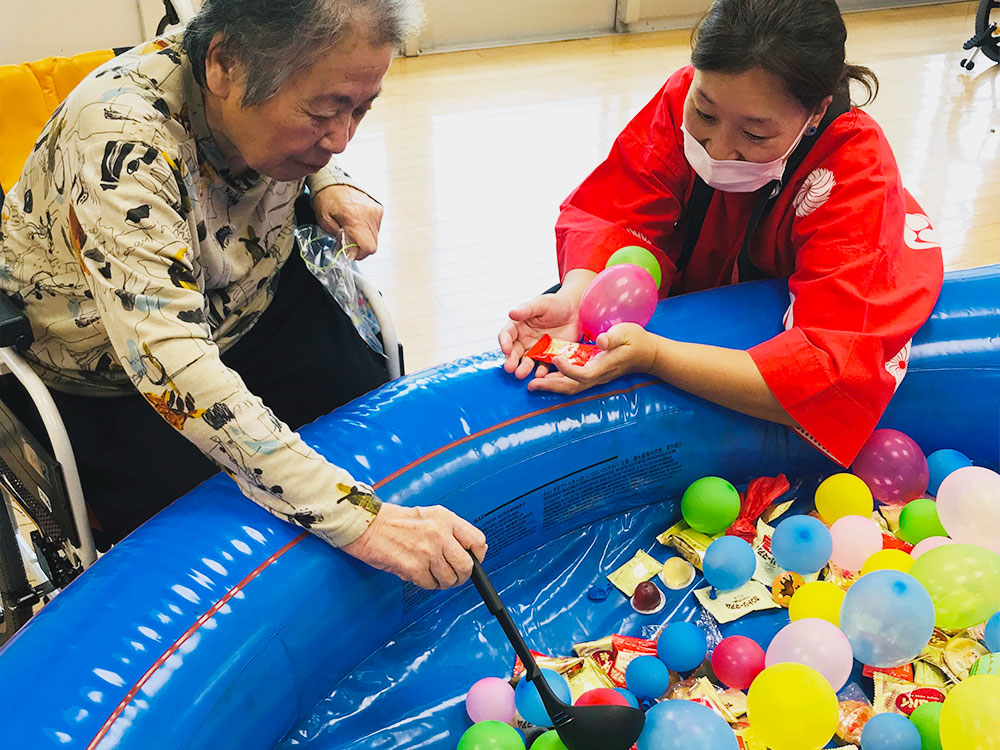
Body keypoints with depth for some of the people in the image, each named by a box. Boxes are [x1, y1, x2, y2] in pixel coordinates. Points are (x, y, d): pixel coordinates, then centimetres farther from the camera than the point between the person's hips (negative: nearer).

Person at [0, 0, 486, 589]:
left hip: (251, 308, 6)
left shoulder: (289, 89, -16)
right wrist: (356, 519, -51)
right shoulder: (122, 140, -37)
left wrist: (329, 184, -14)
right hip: (109, 378, -5)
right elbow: (174, 370, -46)